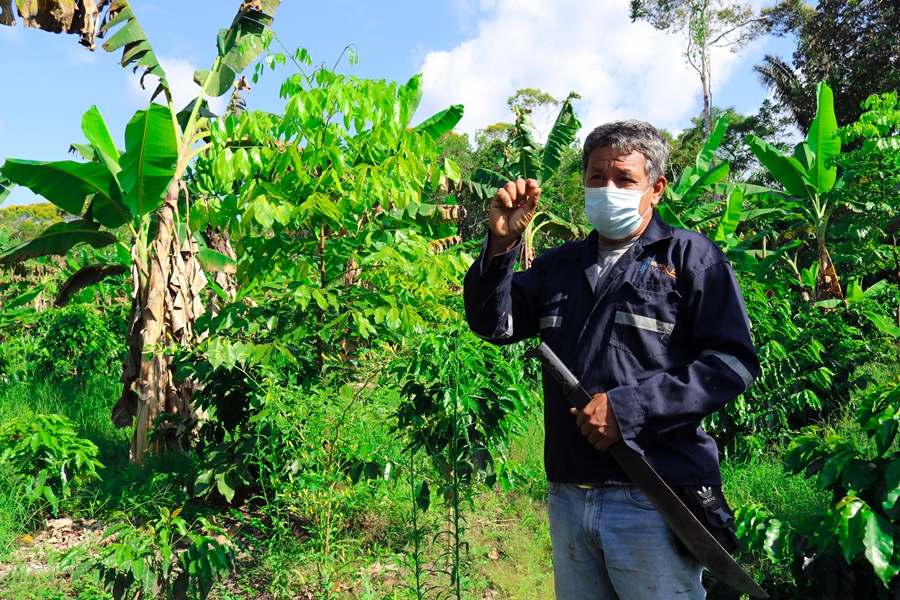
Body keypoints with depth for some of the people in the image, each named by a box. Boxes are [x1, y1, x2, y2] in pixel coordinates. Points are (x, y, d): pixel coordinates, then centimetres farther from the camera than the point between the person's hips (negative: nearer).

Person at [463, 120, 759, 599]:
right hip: (567, 498, 5)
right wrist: (501, 243, -11)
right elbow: (494, 325, 3)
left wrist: (628, 407, -18)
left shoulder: (688, 256, 1)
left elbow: (733, 364, -9)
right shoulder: (558, 265, 15)